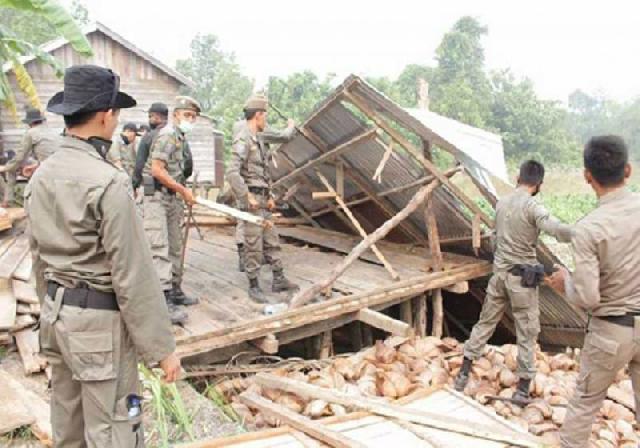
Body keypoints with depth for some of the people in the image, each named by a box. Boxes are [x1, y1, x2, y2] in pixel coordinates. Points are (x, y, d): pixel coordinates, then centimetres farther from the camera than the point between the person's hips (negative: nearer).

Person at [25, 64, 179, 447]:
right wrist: (162, 347, -13)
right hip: (100, 321, -8)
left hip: (57, 314, 9)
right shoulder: (108, 182, -21)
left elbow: (39, 258, 12)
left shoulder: (41, 176, 4)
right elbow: (134, 275, -21)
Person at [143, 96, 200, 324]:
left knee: (175, 248, 15)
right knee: (160, 250, -12)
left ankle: (175, 290, 25)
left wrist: (181, 203, 19)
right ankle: (164, 300, -15)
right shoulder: (167, 135, -12)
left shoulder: (181, 138, 16)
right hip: (157, 198, -10)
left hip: (172, 198, 10)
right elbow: (157, 170, -20)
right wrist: (183, 190, -14)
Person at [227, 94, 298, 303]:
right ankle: (254, 287, 9)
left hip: (262, 199, 9)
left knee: (271, 242, 14)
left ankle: (279, 280, 24)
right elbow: (232, 173, -25)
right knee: (254, 246, -2)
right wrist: (248, 197, -22)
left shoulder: (258, 138, 14)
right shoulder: (243, 140, -15)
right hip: (251, 200, -9)